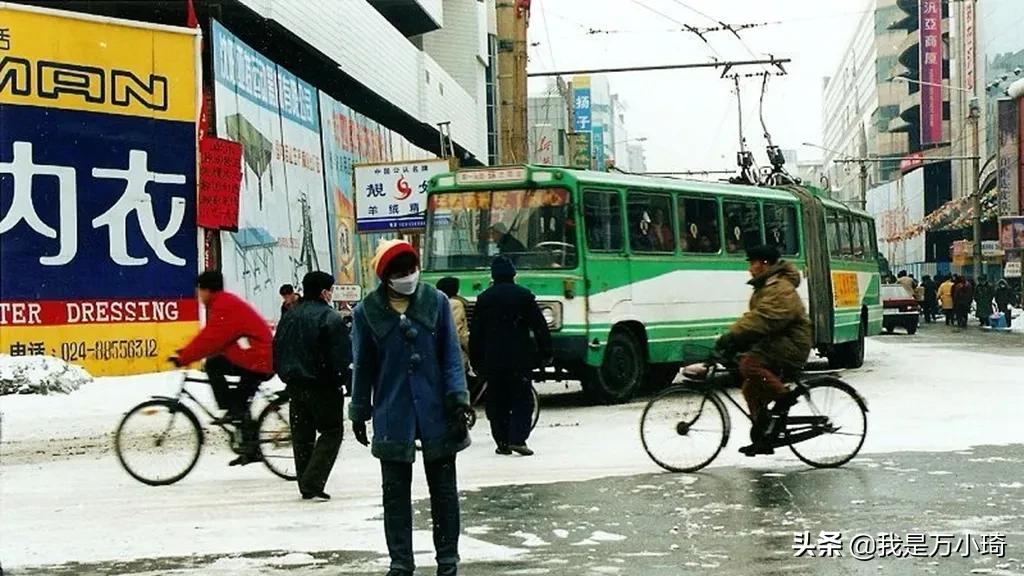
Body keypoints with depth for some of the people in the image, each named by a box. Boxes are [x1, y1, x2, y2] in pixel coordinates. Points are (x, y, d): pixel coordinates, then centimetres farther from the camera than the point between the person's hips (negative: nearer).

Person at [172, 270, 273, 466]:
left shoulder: (224, 306, -16)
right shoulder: (226, 303, 17)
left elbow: (210, 339, -23)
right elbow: (211, 337, 17)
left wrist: (184, 358, -19)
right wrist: (186, 353, 10)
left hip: (256, 361, -11)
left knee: (213, 366, -14)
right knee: (241, 403, 16)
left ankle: (232, 410, -9)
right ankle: (251, 450, 20)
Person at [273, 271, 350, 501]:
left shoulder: (290, 316, 11)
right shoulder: (329, 317, -12)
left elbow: (277, 350, 15)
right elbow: (342, 355, -15)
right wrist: (342, 381, -3)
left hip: (295, 385, 7)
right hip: (323, 386, -7)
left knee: (302, 435, 13)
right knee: (332, 431, 2)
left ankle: (306, 486, 17)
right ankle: (312, 483, -9)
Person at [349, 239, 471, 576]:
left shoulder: (436, 302, -1)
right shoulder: (367, 311, -1)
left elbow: (451, 356, 0)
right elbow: (362, 367, 6)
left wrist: (458, 399, -9)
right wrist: (359, 412, 8)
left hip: (436, 412, 0)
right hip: (391, 416, 0)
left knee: (443, 490, 8)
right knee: (395, 492, 6)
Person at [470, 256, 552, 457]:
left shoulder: (484, 299, 4)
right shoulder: (524, 295, 0)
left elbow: (476, 332, 6)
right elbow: (540, 326, 0)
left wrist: (475, 359, 11)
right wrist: (545, 351, 7)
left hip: (493, 359, 2)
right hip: (520, 357, -1)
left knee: (497, 402, 8)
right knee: (522, 399, 2)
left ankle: (502, 442, 8)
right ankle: (518, 439, -11)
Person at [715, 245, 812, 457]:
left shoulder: (781, 289, -16)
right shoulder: (764, 287, 20)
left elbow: (761, 320, -29)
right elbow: (753, 318, 15)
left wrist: (731, 337, -33)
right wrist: (733, 339, 0)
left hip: (790, 347, -10)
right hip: (774, 344, 10)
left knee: (750, 364, -29)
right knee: (751, 389, 6)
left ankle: (783, 397, -14)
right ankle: (762, 439, 13)